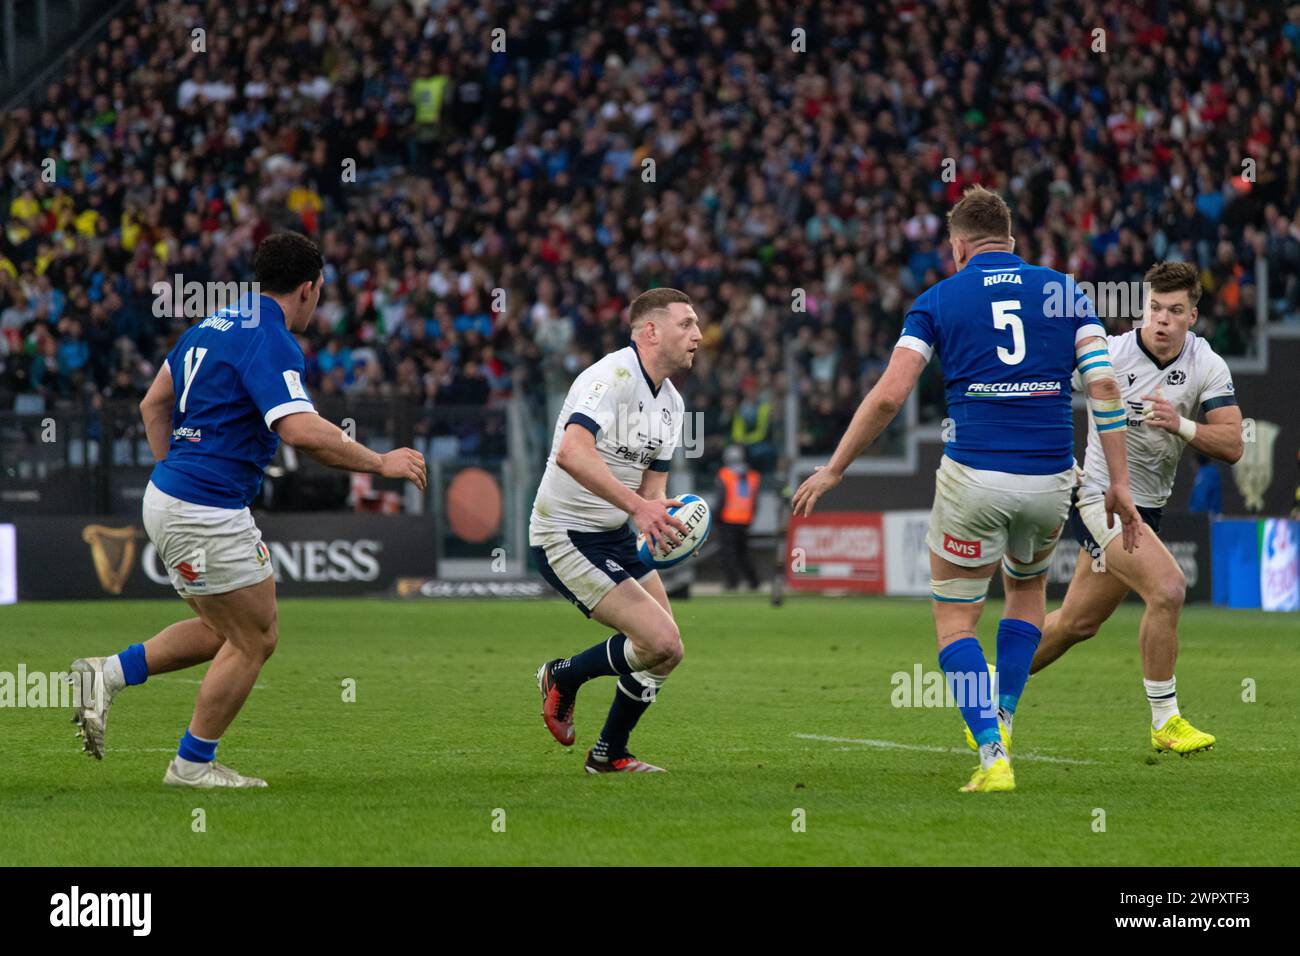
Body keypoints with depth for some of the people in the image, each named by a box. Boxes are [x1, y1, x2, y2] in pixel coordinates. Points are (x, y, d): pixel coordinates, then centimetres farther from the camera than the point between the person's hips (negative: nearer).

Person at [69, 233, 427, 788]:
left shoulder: (215, 325, 13)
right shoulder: (270, 342, -17)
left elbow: (154, 403, 20)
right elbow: (302, 431, -29)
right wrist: (381, 463, -19)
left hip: (169, 492, 10)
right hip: (207, 514, -10)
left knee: (224, 631, 20)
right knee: (255, 640, 4)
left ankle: (108, 675, 13)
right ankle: (193, 764, 11)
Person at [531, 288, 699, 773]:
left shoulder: (670, 402, 10)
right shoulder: (613, 376, -20)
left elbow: (651, 483, 13)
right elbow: (572, 452, -35)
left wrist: (658, 514, -11)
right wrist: (636, 506, -41)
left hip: (613, 533, 10)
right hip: (565, 536, -10)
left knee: (664, 649, 9)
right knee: (663, 645, -18)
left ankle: (610, 754, 27)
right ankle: (563, 676, 7)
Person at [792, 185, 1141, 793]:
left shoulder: (939, 299, 4)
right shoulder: (1062, 291, 9)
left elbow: (889, 395, -4)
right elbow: (1104, 385, -1)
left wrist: (834, 470, 5)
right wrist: (1119, 482, 2)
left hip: (973, 477, -3)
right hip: (1050, 476, 3)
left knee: (954, 618, 11)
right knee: (1027, 589, 31)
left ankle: (992, 754, -6)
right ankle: (1002, 720, 22)